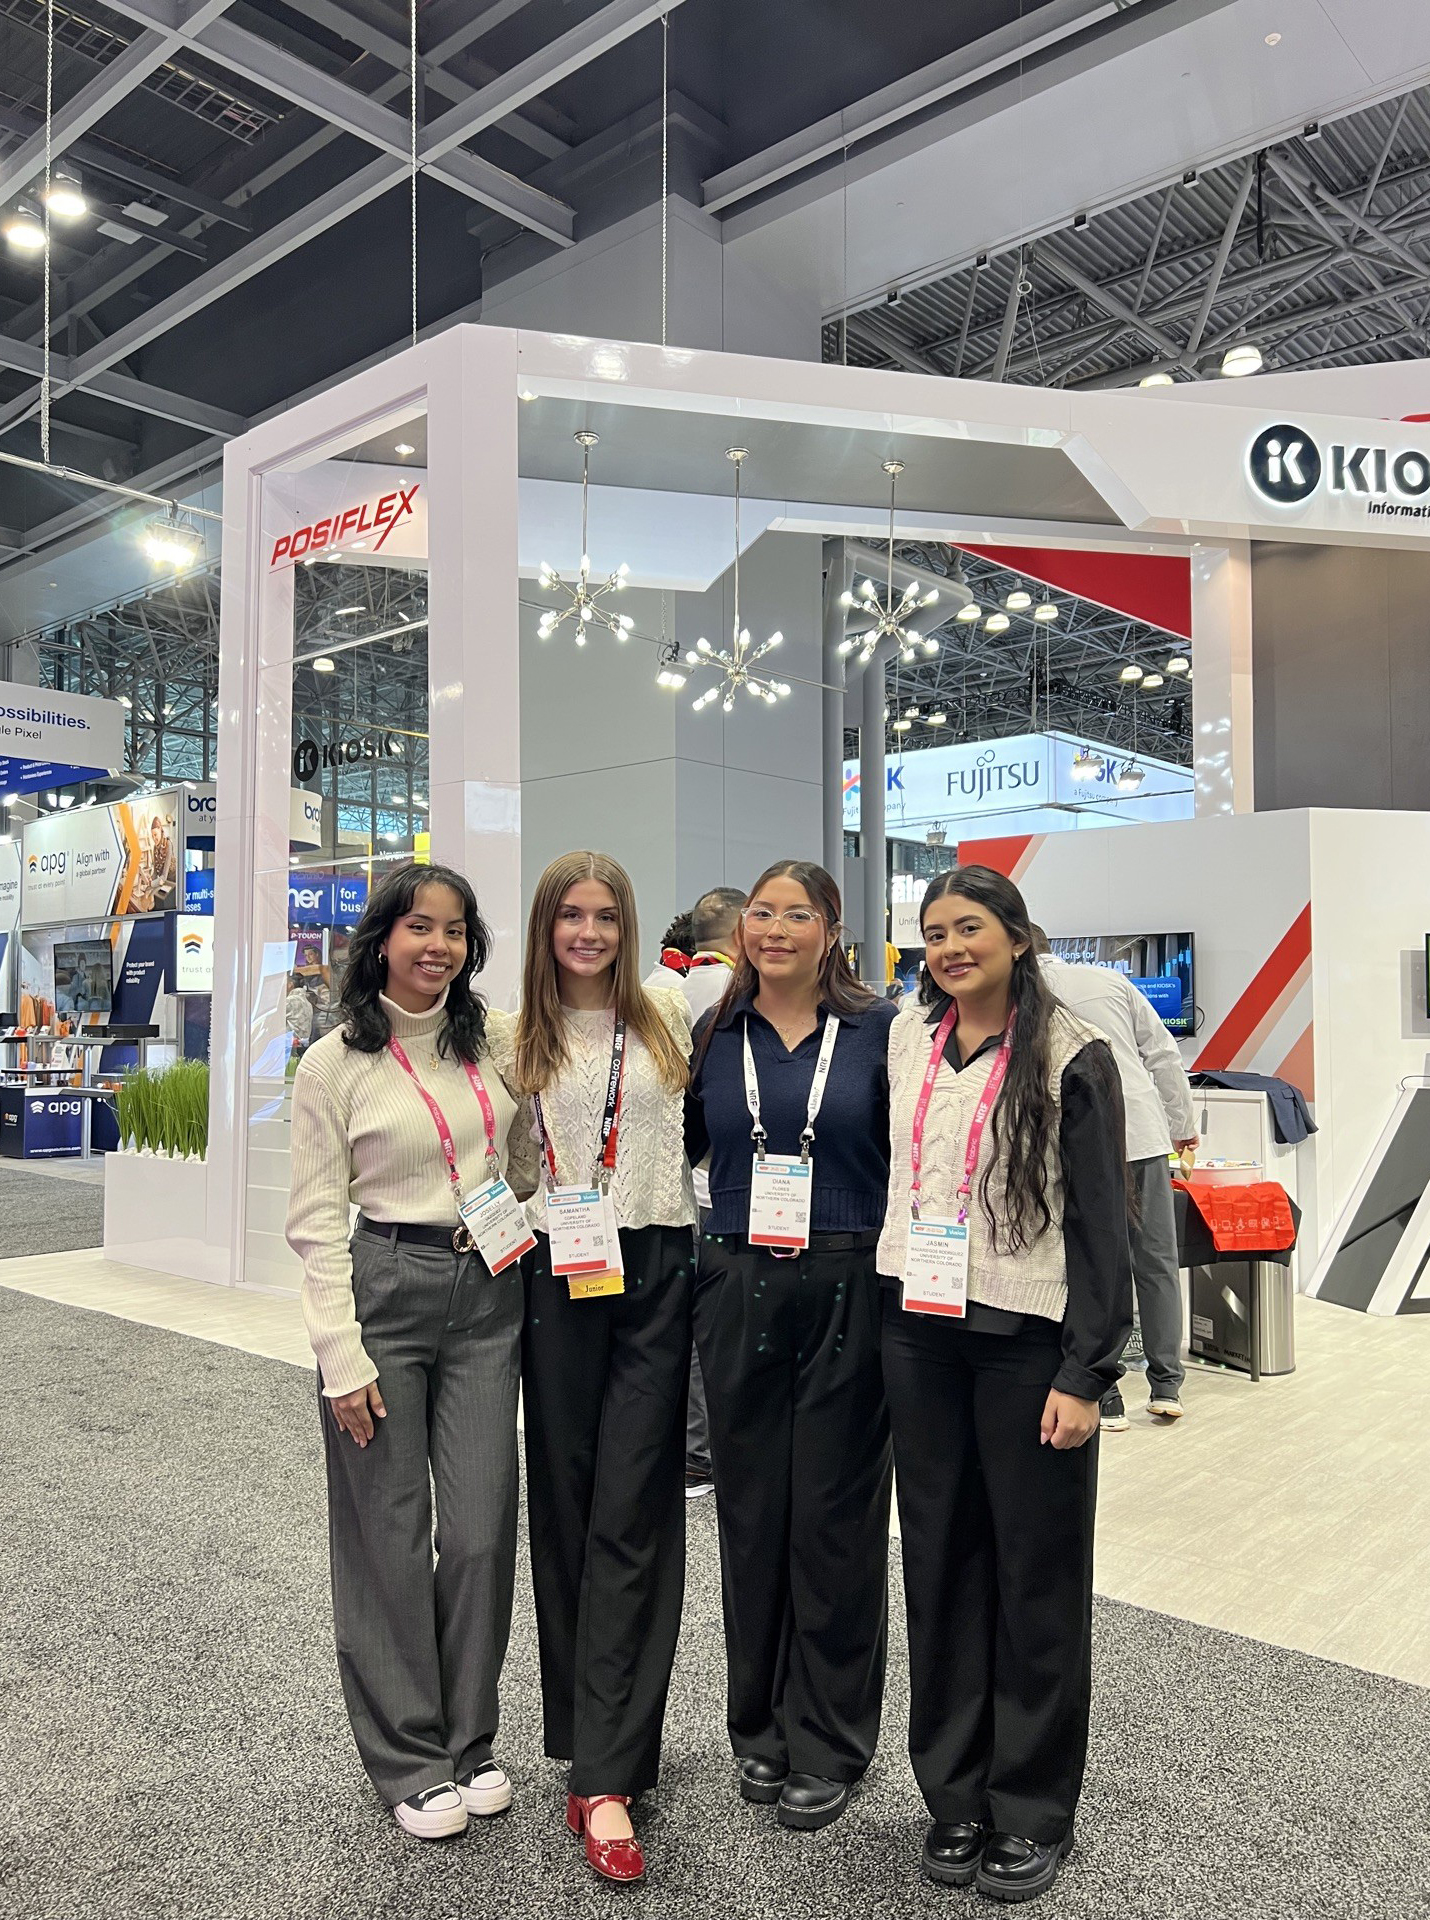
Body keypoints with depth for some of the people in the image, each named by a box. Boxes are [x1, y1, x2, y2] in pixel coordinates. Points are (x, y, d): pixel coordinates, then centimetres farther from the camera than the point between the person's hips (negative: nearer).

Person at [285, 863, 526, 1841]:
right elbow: (316, 1222, -6)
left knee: (482, 1529, 8)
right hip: (385, 1291, -3)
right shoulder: (335, 1064, -6)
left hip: (489, 1293, 4)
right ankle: (410, 1760, 26)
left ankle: (470, 1741, 29)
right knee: (390, 1534, 6)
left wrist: (529, 1229, 7)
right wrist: (342, 1357, -10)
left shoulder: (492, 1041, 5)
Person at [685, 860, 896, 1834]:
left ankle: (828, 1746, 24)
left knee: (836, 1514, 6)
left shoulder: (878, 1028, -2)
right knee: (751, 1511, 13)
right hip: (738, 1292, 3)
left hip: (849, 1290, -3)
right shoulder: (714, 1034, 6)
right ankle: (761, 1727, 32)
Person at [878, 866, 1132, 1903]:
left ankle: (1035, 1809, 24)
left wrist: (1086, 1372, -11)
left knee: (1039, 1573, 7)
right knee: (942, 1563, 12)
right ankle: (957, 1794, 28)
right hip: (920, 1332, 4)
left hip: (1028, 1339, -4)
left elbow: (1102, 1223, -7)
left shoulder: (1072, 1057, -6)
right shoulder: (907, 1039, 7)